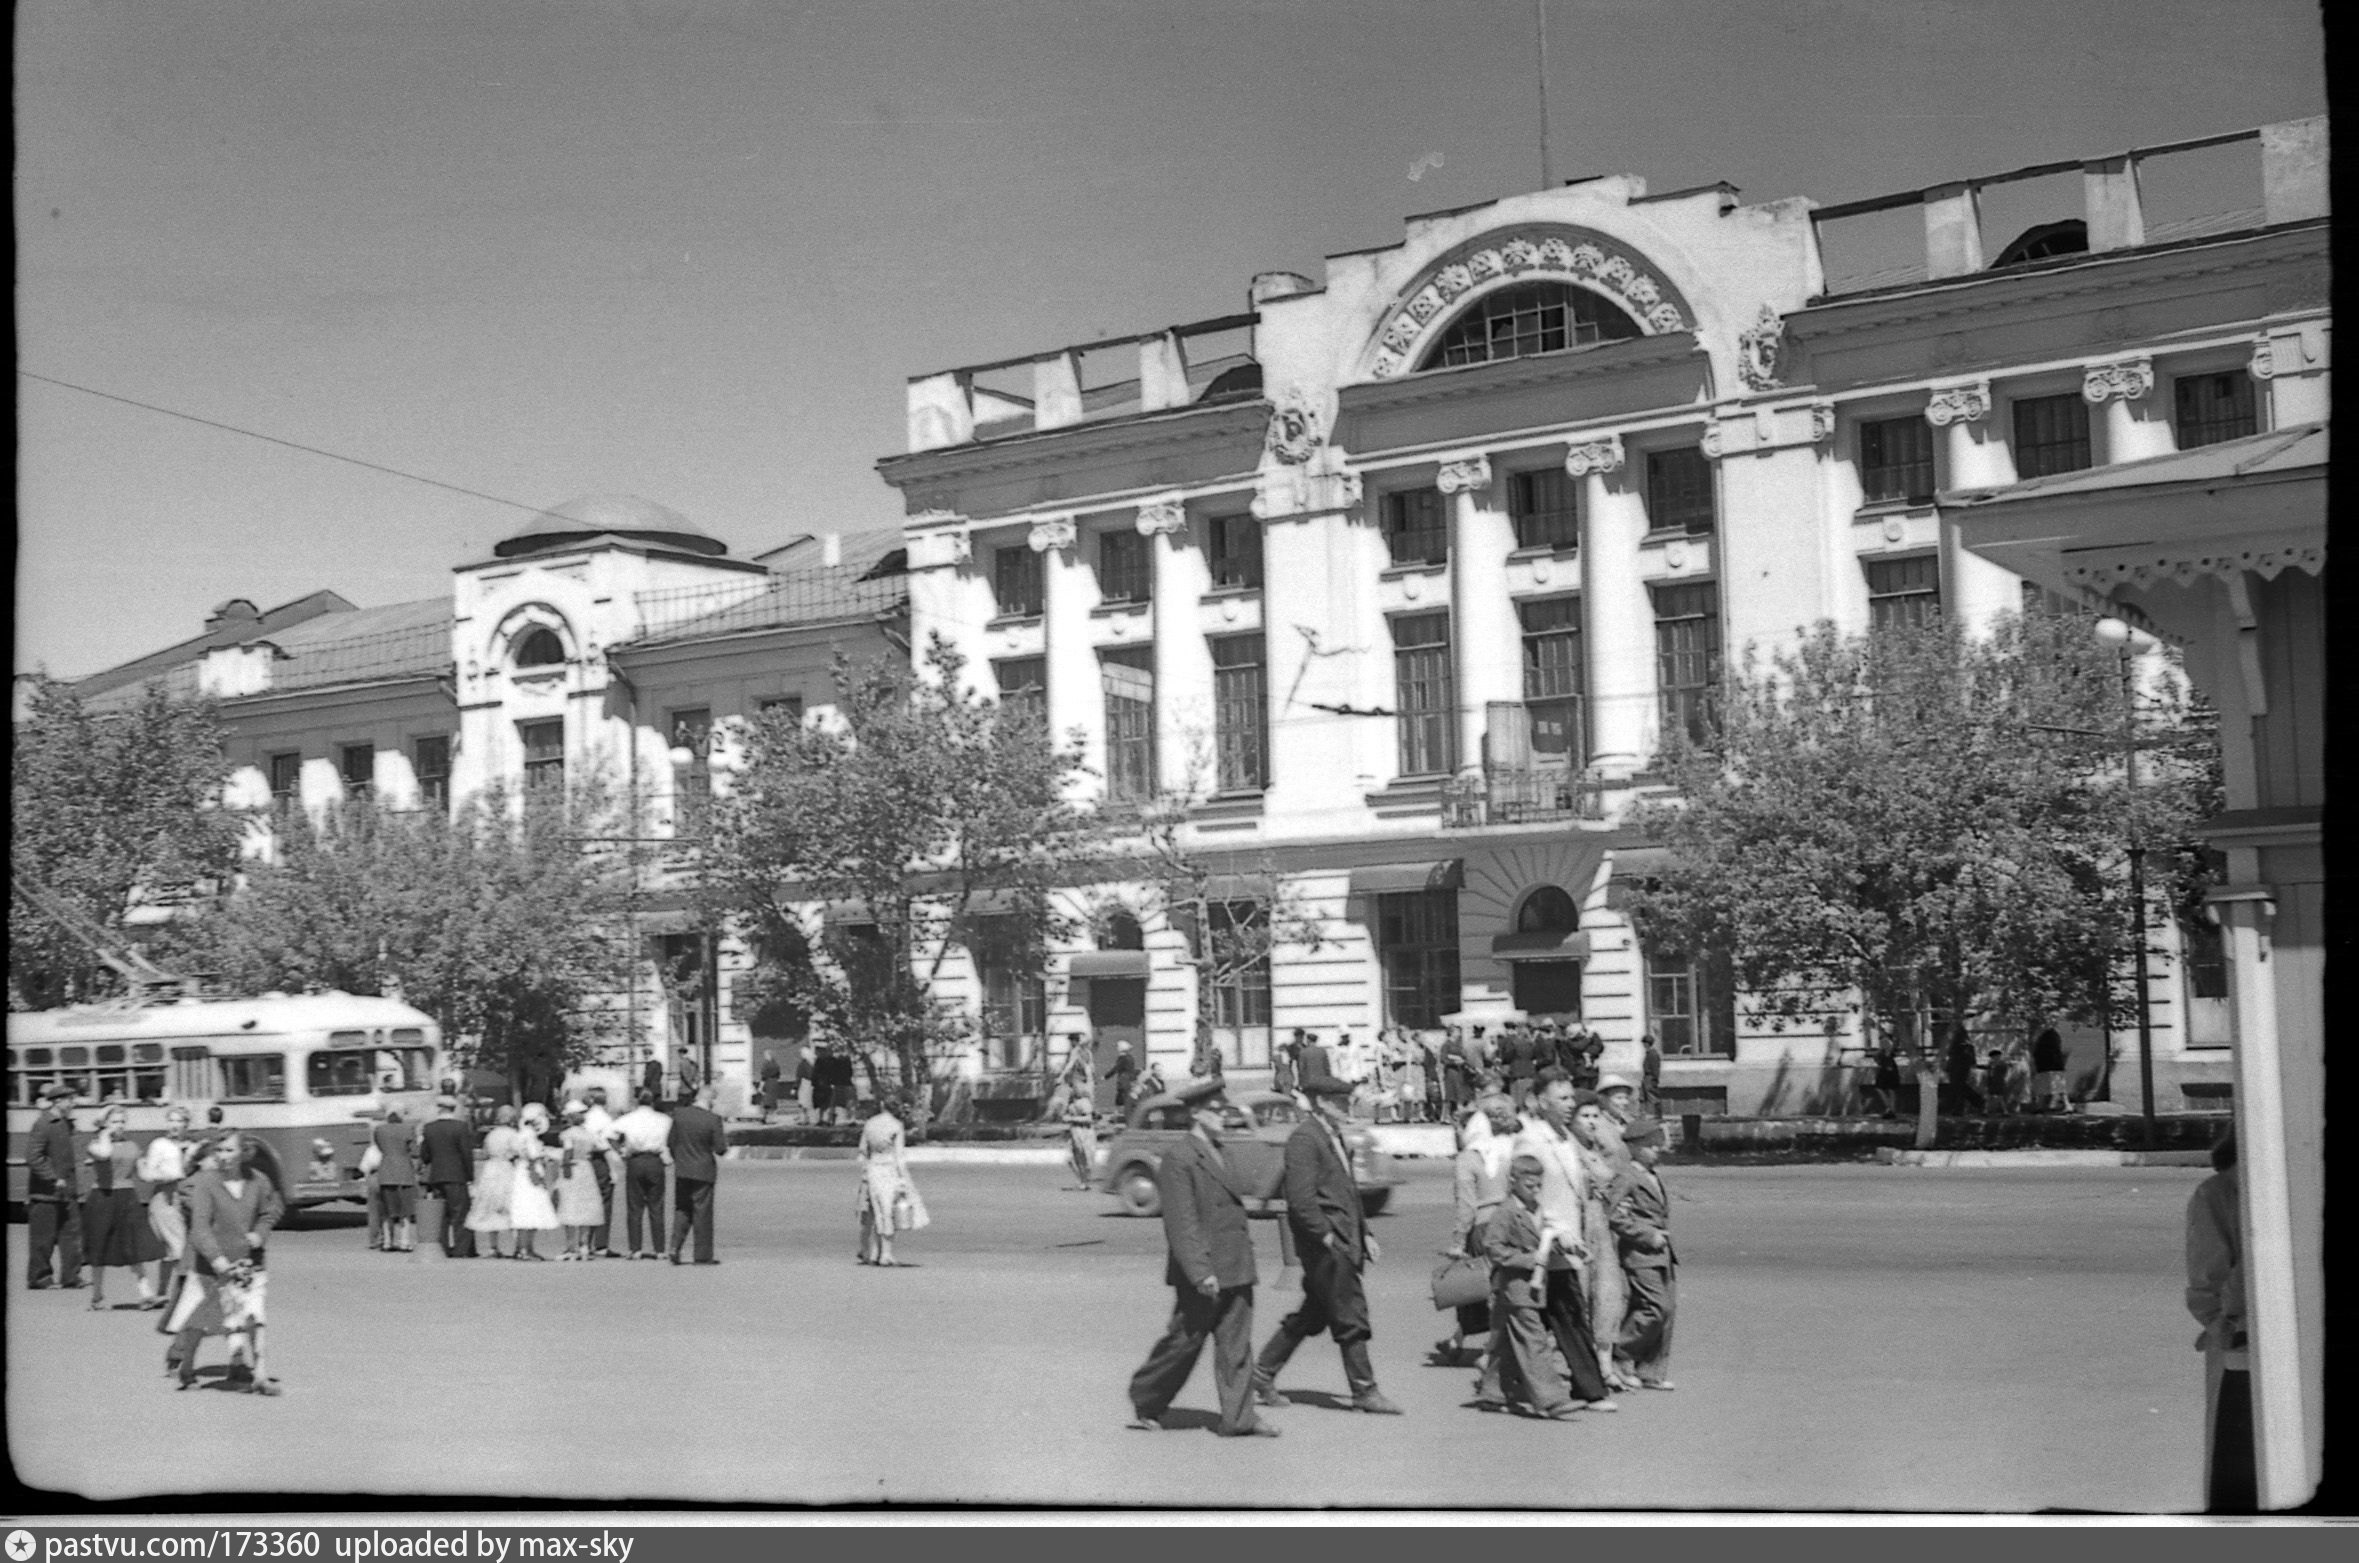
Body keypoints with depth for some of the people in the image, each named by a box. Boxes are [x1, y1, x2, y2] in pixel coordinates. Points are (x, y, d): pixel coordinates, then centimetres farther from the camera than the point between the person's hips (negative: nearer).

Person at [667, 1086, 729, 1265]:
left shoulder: (678, 1113, -3)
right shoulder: (713, 1119, -15)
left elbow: (671, 1142, 4)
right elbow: (720, 1149, -14)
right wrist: (725, 1134, 4)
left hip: (681, 1171, 3)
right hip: (703, 1171, -3)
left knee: (681, 1210, 16)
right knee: (702, 1213, 5)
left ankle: (675, 1246, 2)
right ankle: (703, 1255, 9)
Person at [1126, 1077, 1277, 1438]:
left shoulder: (1219, 1153, 15)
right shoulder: (1178, 1160, -13)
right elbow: (1181, 1224, -18)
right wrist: (1201, 1272, -23)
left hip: (1236, 1272, 8)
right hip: (1202, 1274, -8)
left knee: (1236, 1345, 4)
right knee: (1184, 1341, 2)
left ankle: (1239, 1418, 5)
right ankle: (1144, 1404, 19)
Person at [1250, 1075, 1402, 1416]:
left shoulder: (1334, 1138, 18)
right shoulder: (1304, 1138, -13)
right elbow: (1301, 1196, -20)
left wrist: (1364, 1234, 18)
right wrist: (1325, 1235, -20)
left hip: (1344, 1241, 10)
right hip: (1324, 1243, -10)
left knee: (1312, 1316, 14)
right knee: (1350, 1316, -5)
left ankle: (1262, 1373, 23)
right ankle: (1364, 1390, 2)